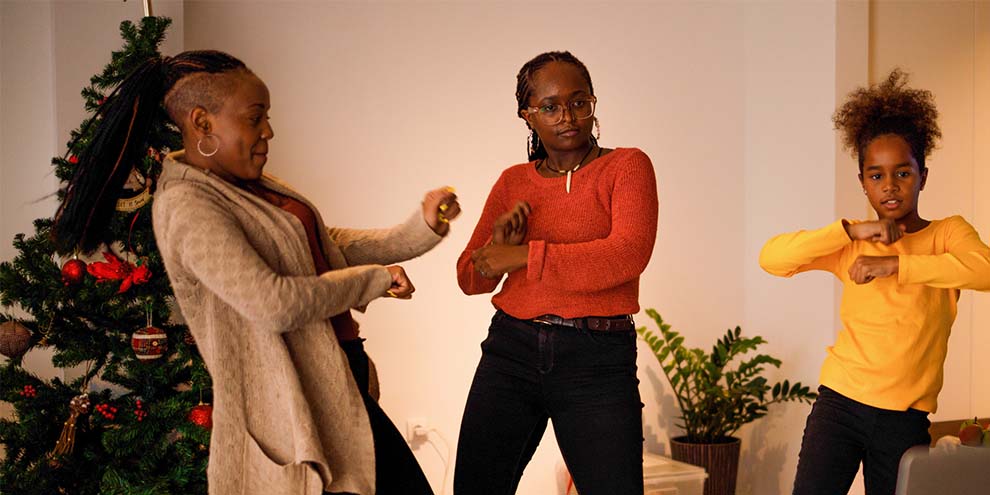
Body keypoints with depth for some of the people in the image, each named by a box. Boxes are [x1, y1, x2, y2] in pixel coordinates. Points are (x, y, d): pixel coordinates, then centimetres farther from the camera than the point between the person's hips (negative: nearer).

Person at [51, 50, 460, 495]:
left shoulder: (247, 184, 10)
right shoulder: (189, 207, -19)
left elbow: (329, 246, 16)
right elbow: (274, 303, -27)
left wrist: (421, 229, 4)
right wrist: (374, 279, -14)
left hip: (336, 383, 9)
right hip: (295, 405, -9)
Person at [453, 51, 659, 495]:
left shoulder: (627, 166, 0)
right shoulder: (513, 182, 12)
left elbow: (629, 255, -17)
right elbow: (469, 278, 14)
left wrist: (524, 257, -14)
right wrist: (500, 244, -8)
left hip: (598, 362, -4)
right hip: (511, 352, 4)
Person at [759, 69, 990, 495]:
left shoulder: (947, 233, 3)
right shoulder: (851, 247, 7)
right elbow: (772, 257, -8)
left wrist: (894, 264, -21)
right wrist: (852, 230, -14)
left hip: (905, 418, -1)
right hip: (840, 402, 1)